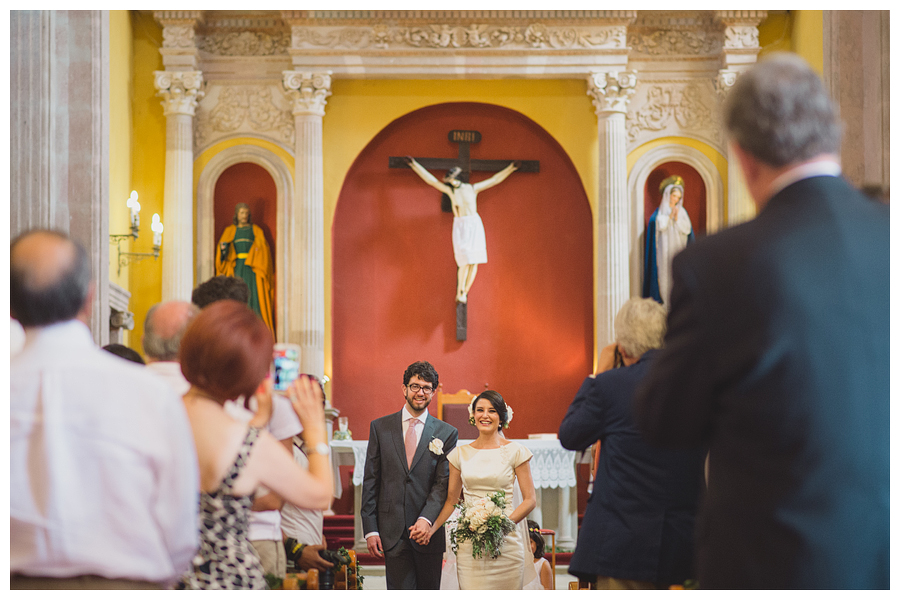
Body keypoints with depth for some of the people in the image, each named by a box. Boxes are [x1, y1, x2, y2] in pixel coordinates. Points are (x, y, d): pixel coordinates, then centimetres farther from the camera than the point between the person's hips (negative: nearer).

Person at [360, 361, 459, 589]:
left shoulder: (447, 433, 4)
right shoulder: (380, 427, 7)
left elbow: (444, 483, -3)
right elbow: (370, 482, 5)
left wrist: (426, 519, -18)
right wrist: (370, 529, -2)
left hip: (428, 530, 0)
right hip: (392, 532, 0)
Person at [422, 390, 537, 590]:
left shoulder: (515, 451, 1)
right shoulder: (460, 454, 9)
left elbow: (530, 500, 1)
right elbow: (452, 499, 14)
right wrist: (431, 528, -2)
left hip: (506, 541, -2)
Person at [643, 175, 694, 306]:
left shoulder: (682, 212, 12)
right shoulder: (660, 212, 6)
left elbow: (687, 230, 2)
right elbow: (659, 226, -9)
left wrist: (677, 219, -9)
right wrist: (670, 216, -10)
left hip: (679, 250, 2)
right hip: (665, 250, -2)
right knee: (665, 274, -7)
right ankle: (665, 303, -6)